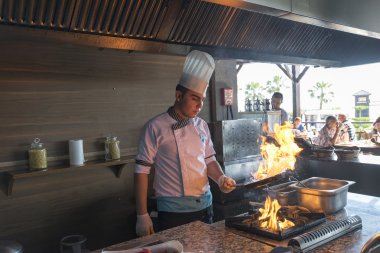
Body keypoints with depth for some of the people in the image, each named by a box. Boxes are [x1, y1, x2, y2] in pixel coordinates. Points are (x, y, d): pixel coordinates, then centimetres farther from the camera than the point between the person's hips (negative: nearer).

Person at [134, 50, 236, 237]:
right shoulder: (156, 127, -11)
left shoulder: (202, 126, 5)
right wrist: (142, 216, -11)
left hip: (204, 206, 6)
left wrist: (220, 178, -6)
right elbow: (142, 170, -10)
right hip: (172, 212, -5)